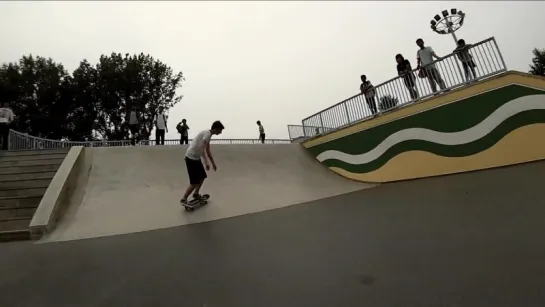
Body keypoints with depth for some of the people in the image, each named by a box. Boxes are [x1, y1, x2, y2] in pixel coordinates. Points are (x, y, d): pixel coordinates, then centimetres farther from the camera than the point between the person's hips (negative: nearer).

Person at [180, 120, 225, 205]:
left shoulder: (208, 134, 15)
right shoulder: (207, 133, -15)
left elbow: (208, 151, 25)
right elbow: (202, 148, -29)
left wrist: (213, 163, 29)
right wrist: (206, 161, -36)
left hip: (196, 158, 10)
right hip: (191, 158, -10)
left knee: (202, 177, 18)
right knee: (195, 182, -6)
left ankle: (196, 194, 34)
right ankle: (183, 199, 6)